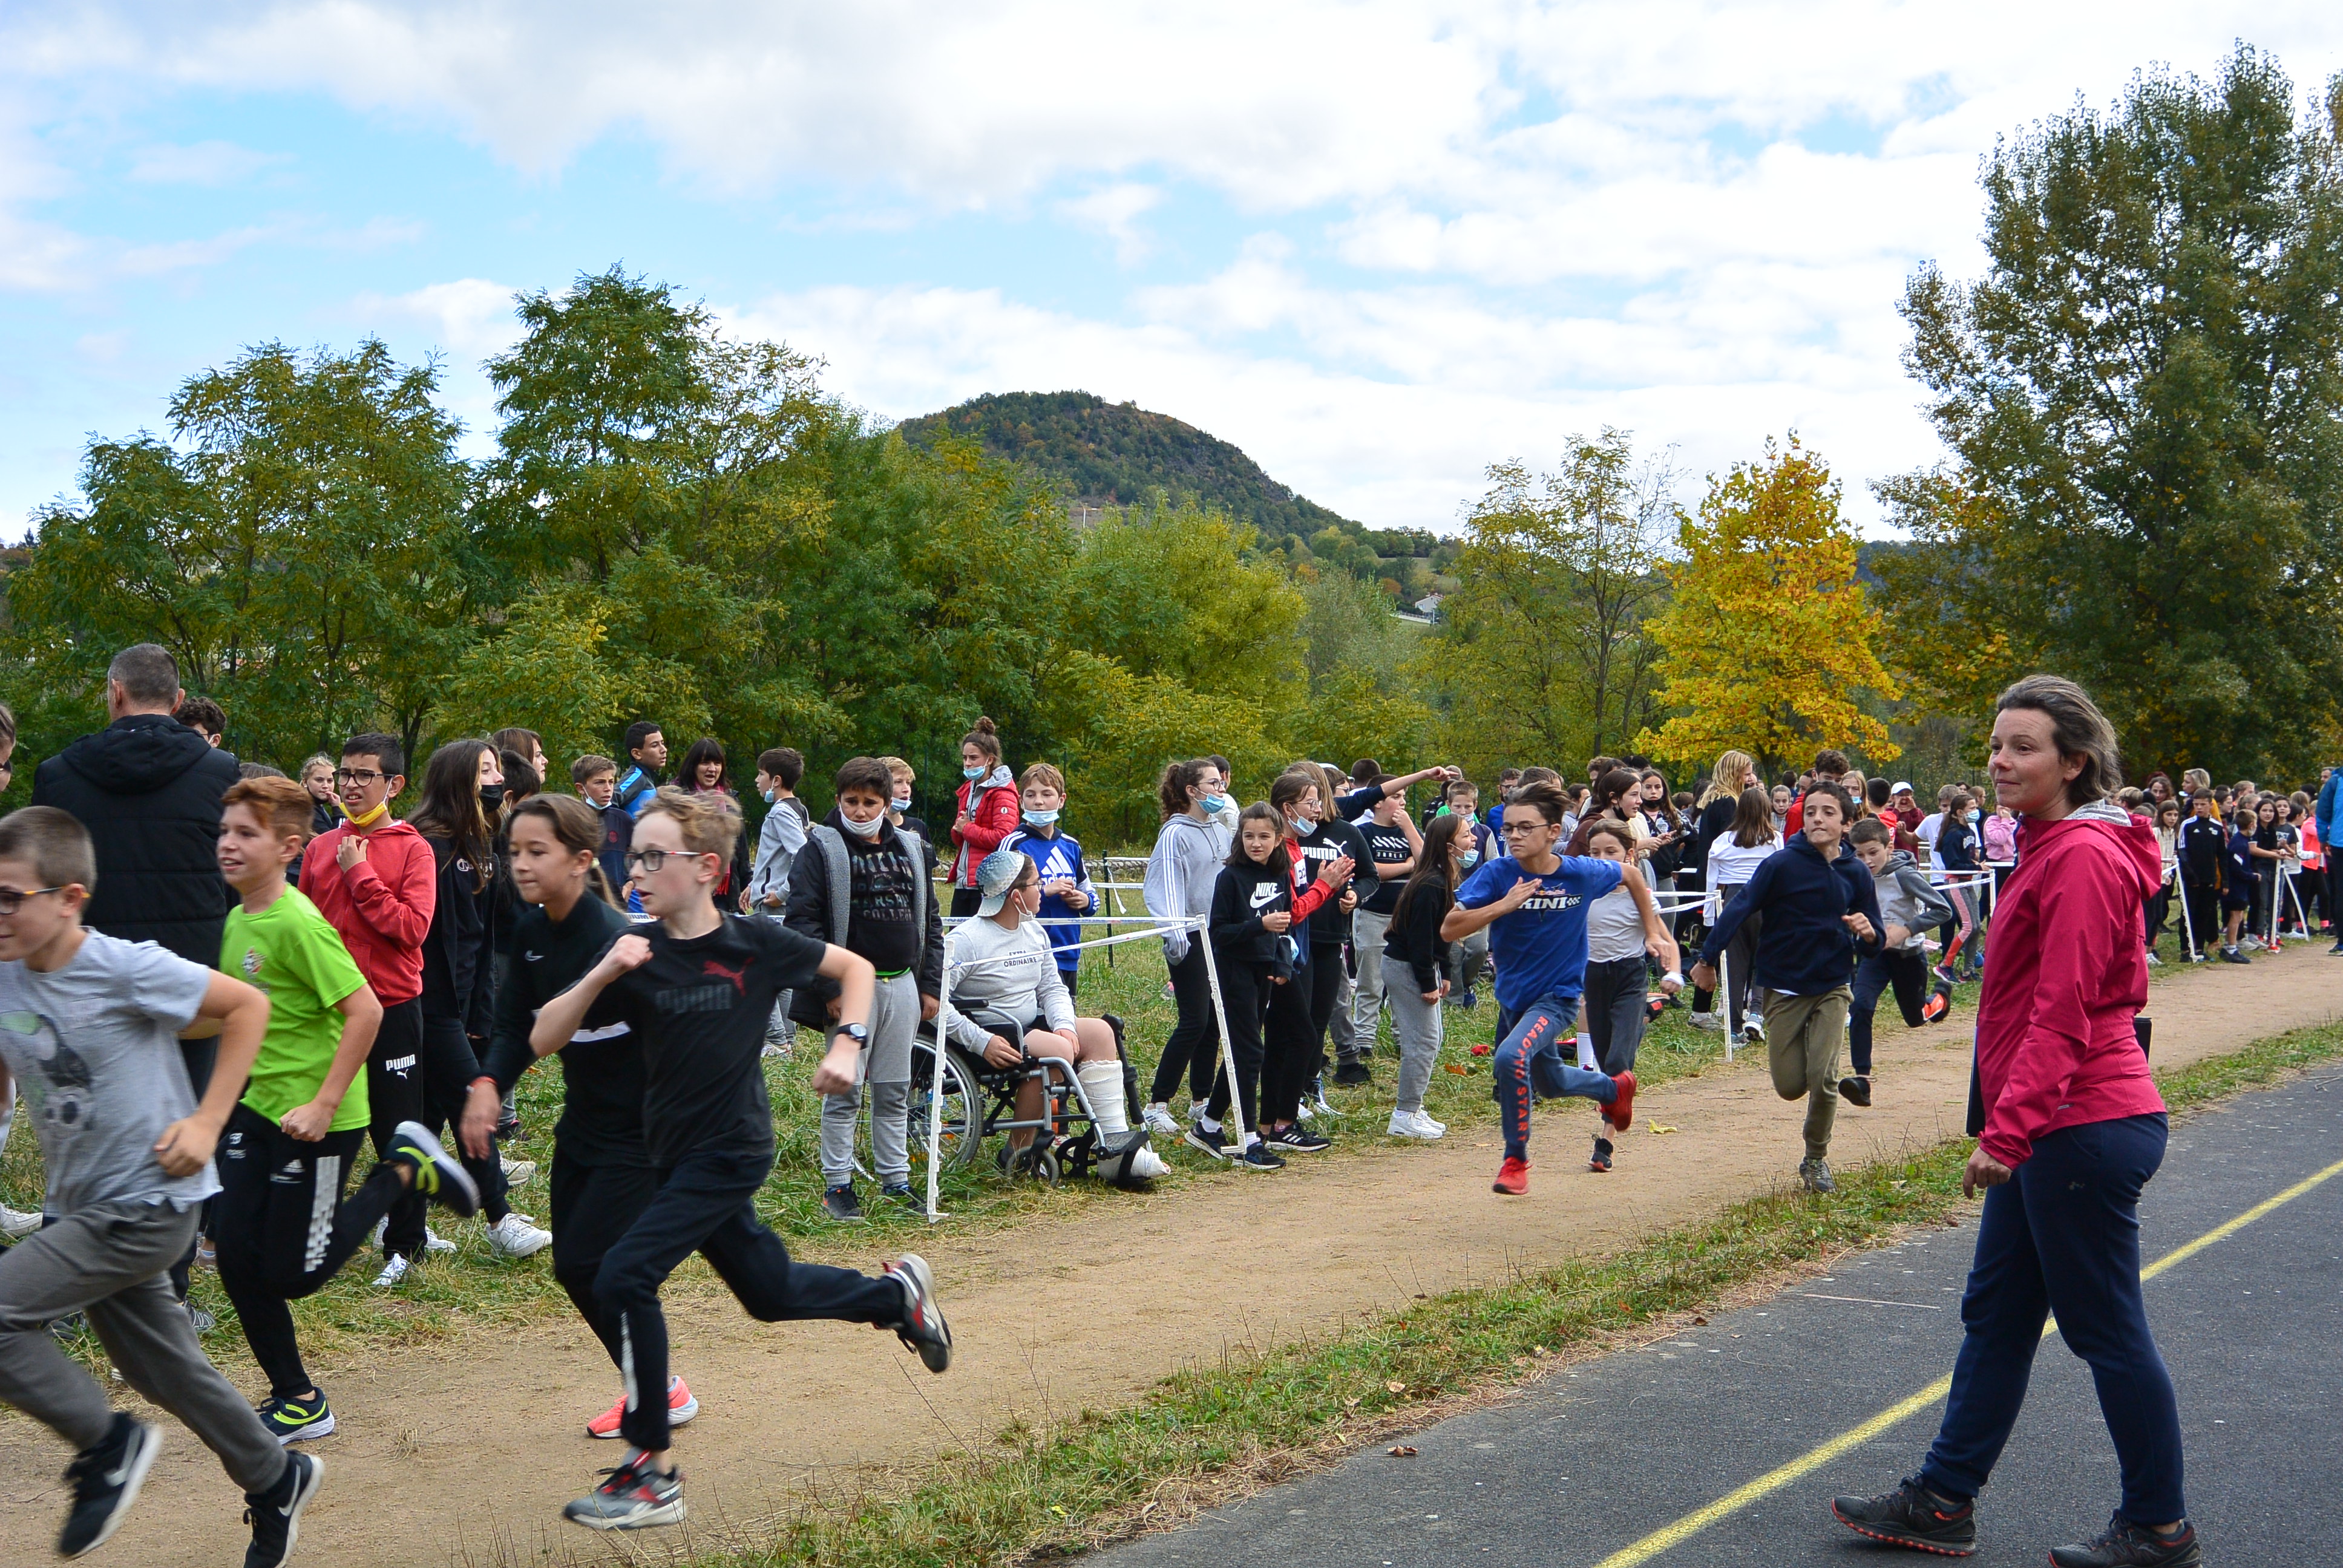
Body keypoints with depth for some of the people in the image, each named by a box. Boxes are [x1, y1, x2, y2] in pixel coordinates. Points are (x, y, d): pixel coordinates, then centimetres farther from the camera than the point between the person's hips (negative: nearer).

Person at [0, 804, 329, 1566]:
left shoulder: (126, 967, -19)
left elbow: (249, 1005, -11)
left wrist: (207, 1122, -14)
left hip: (150, 1204, -7)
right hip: (82, 1210, 7)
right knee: (169, 1373, 18)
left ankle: (106, 1445, 2)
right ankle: (274, 1481, 39)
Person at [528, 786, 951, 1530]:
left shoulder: (756, 944, -12)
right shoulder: (636, 952, -5)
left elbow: (856, 968, 4)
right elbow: (542, 1040, -10)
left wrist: (847, 1045, -10)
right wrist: (601, 975, -25)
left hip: (730, 1151, -5)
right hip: (678, 1153, 5)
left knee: (624, 1277, -18)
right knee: (768, 1292, 18)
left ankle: (652, 1476, -7)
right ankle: (897, 1292, 43)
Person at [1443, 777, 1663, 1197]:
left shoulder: (1582, 874, -16)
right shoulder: (1498, 874, -17)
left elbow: (1631, 873, 7)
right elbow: (1449, 928, -24)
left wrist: (1652, 931, 9)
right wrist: (1505, 904, -33)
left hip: (1558, 996, -4)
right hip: (1512, 994, 4)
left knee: (1511, 1058, -31)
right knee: (1549, 1082, 25)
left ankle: (1516, 1160, -12)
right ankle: (1616, 1088, 57)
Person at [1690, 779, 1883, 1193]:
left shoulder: (1856, 874, -2)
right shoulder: (1781, 865, -12)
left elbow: (1872, 944, 5)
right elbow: (1739, 909, -15)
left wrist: (1867, 933, -18)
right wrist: (1707, 959, -20)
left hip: (1832, 988, 1)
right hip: (1784, 988, -1)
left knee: (1823, 1077, -13)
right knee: (1791, 1087, 0)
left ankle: (1816, 1159, 10)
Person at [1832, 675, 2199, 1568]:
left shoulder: (2083, 856, -17)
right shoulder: (2053, 849, 14)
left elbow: (2064, 1012, -23)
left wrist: (2008, 1128, -25)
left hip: (2084, 1127, -10)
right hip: (2050, 1128, 10)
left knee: (2107, 1329, 2)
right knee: (1995, 1315, 14)